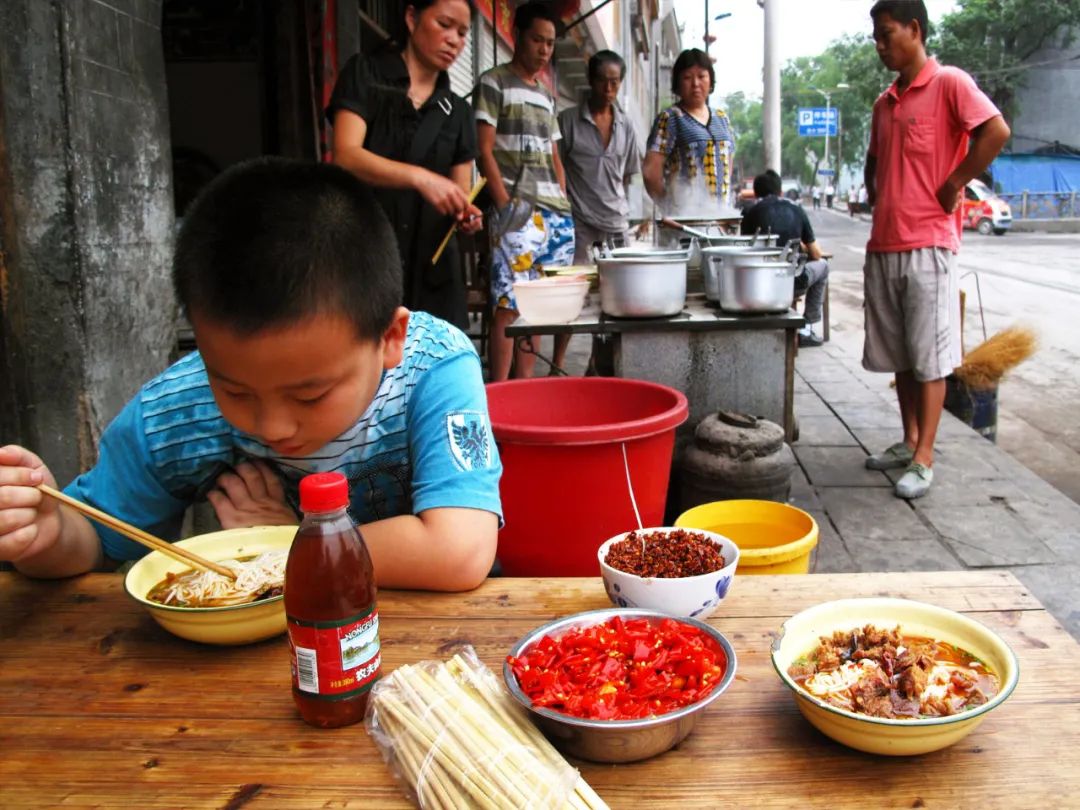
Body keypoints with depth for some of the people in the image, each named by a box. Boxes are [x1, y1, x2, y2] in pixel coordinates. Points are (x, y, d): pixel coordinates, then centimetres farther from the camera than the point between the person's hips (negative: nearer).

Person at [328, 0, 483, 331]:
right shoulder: (365, 74, 3)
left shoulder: (458, 112, 15)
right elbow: (346, 157, -12)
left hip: (431, 269, 4)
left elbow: (460, 195, 12)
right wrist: (419, 177, -26)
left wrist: (467, 216, -12)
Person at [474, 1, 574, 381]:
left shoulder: (546, 94, 21)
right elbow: (484, 150, -6)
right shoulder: (494, 83, 1)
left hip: (556, 212, 7)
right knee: (509, 303, -11)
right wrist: (505, 205, -14)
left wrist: (564, 206, 13)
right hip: (518, 210, -7)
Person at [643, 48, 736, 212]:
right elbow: (650, 171, -9)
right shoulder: (670, 118, -2)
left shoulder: (722, 118, 17)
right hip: (684, 212, -6)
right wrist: (667, 207, -3)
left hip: (720, 211, 6)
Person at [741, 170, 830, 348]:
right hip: (795, 281, -1)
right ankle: (806, 329, 25)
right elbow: (816, 255, 10)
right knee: (822, 265, 30)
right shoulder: (796, 209, 8)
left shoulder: (751, 213, 5)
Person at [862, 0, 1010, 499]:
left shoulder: (949, 83, -5)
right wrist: (876, 197, 14)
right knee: (897, 354, 12)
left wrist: (952, 186, -13)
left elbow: (996, 132, -18)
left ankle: (924, 459, 1)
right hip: (883, 246, 8)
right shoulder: (885, 102, 17)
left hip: (927, 244, -7)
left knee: (928, 357, -3)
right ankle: (910, 442, 23)